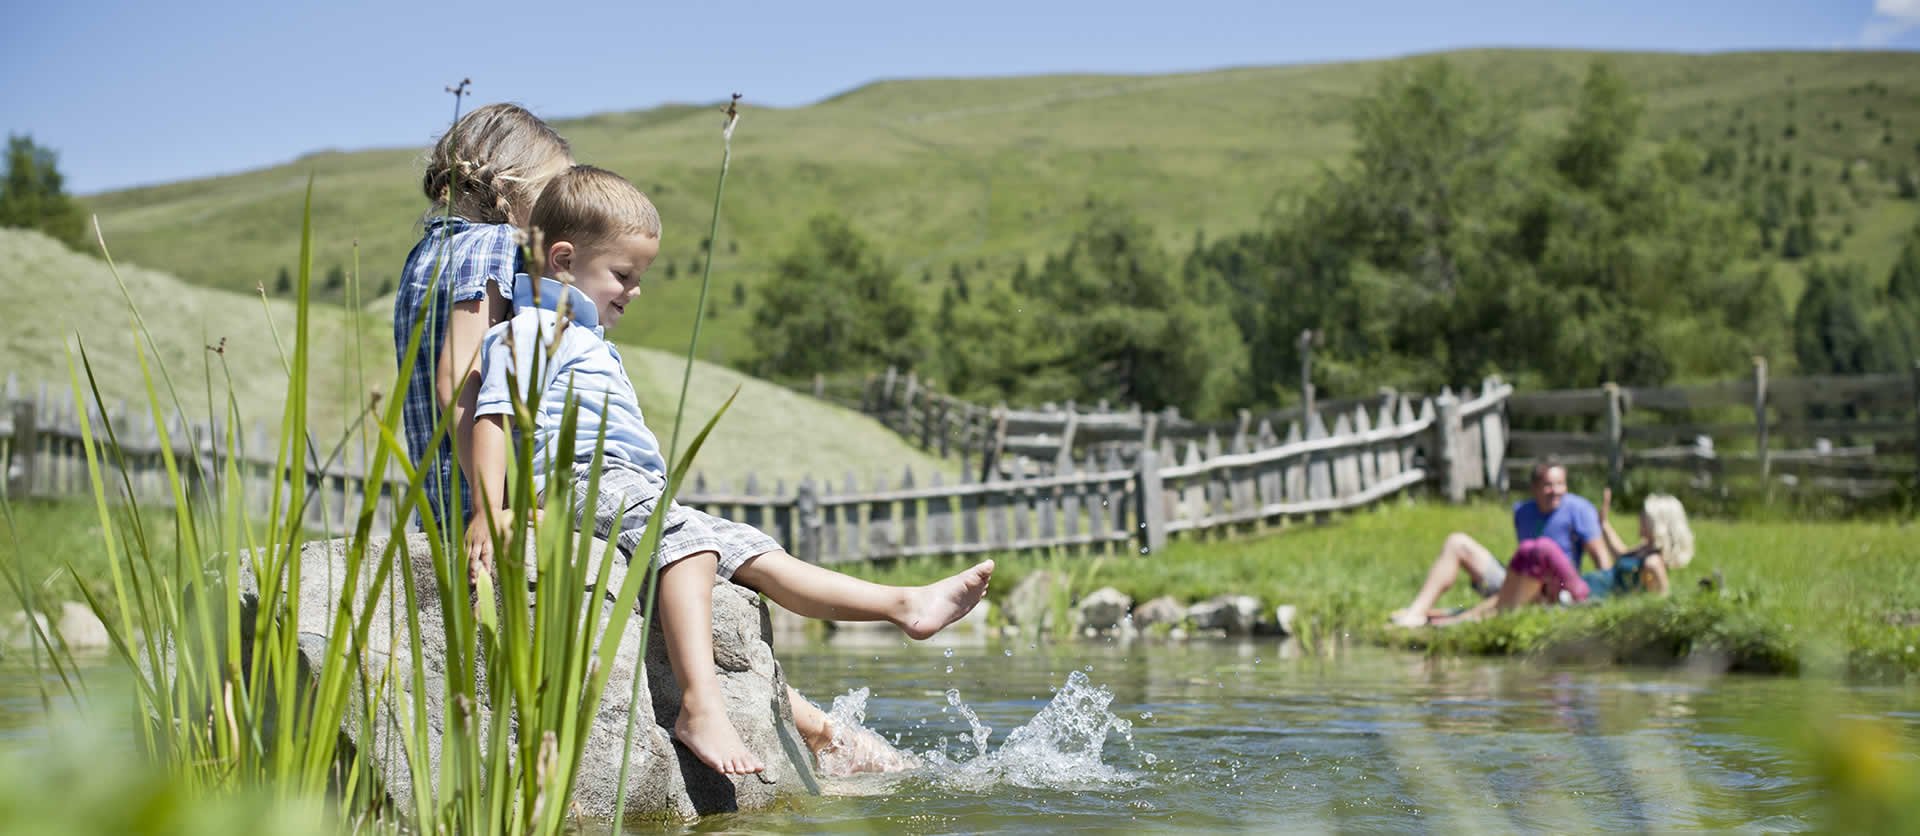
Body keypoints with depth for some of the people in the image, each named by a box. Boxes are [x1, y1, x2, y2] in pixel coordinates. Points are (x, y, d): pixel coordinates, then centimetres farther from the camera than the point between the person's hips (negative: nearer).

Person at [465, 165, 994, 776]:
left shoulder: (589, 338, 30)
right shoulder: (530, 329, -2)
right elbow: (494, 416, -15)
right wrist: (490, 511, -26)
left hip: (632, 488, 10)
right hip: (584, 478, -10)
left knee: (749, 550, 3)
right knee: (687, 537, -33)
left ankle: (906, 605, 1)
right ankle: (701, 709, -48)